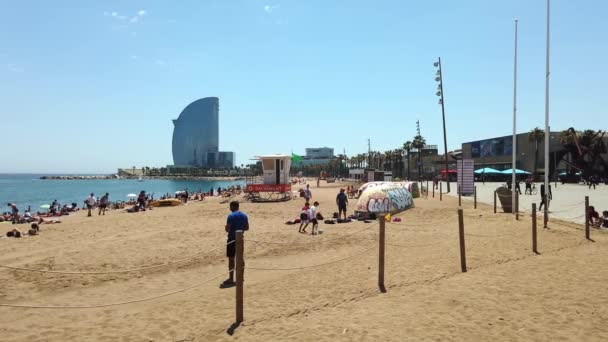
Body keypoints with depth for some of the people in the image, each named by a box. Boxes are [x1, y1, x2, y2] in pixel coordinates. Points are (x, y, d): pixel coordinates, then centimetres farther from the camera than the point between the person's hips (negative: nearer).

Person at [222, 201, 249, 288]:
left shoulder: (231, 216, -15)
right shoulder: (244, 215, 5)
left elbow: (227, 229, -16)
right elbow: (247, 228, 9)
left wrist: (227, 228, 5)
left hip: (232, 239, -6)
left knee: (231, 258, -1)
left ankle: (231, 279, 2)